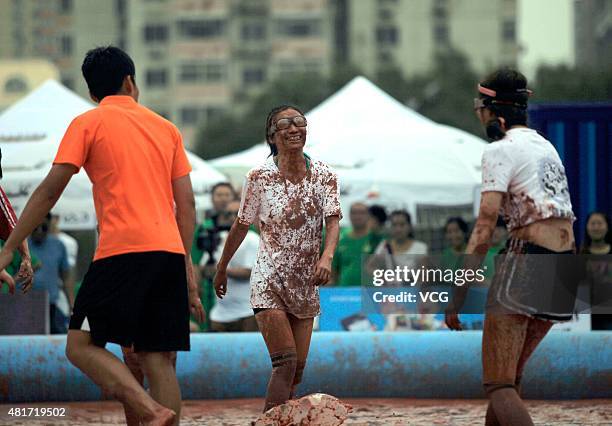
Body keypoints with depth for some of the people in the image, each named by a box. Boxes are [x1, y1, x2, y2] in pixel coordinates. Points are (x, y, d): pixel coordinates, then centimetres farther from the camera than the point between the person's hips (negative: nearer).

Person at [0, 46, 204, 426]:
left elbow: (50, 191, 0)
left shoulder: (88, 124, 5)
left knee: (81, 345, -1)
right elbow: (187, 205, 15)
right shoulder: (166, 128, 19)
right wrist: (186, 266, 20)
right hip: (169, 251, 5)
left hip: (122, 249, -5)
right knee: (159, 359, 6)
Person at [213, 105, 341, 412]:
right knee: (285, 363, -17)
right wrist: (221, 268, 12)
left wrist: (327, 257, -30)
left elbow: (333, 221, -11)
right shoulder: (259, 177, -8)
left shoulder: (324, 176, -1)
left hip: (305, 283, 4)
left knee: (298, 367, 7)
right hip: (269, 280, -4)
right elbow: (241, 226, 3)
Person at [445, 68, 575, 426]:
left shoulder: (501, 151, -6)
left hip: (526, 260, -8)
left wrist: (458, 295, -14)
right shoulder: (547, 147, 19)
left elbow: (484, 230, -14)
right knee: (511, 375, 22)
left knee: (499, 386, -9)